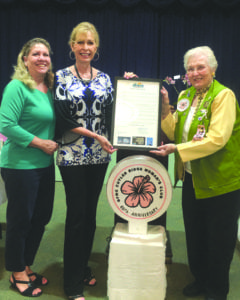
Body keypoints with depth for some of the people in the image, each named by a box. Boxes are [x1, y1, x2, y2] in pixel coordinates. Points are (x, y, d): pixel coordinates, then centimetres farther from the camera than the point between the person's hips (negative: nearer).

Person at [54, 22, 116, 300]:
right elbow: (63, 117, -10)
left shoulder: (104, 78, 10)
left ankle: (83, 267, 31)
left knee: (90, 213, 12)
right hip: (72, 155, -4)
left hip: (99, 155, 4)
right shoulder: (62, 77, -2)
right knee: (76, 214, 0)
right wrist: (96, 136, -15)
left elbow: (110, 113, 7)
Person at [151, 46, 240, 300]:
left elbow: (216, 139, -25)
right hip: (192, 178, 7)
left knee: (219, 239, 9)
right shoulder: (185, 96, 8)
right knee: (194, 234, 18)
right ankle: (200, 279, 39)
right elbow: (174, 132, 5)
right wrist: (165, 108, -9)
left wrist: (176, 149, -27)